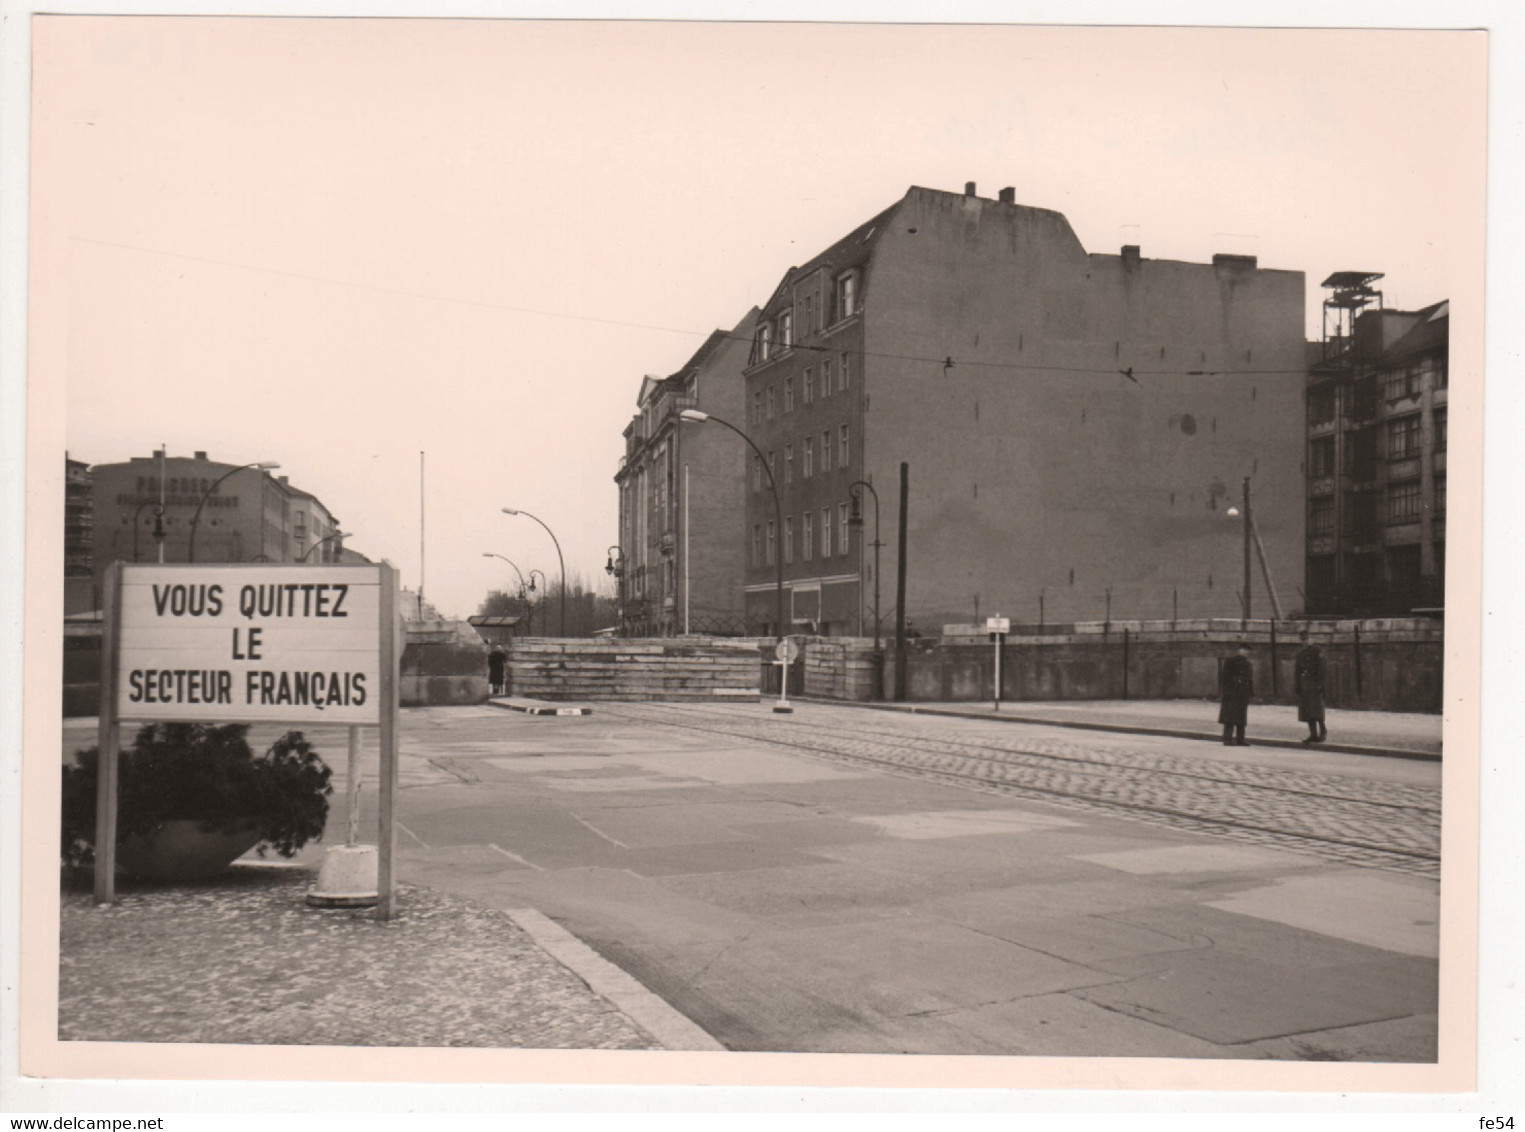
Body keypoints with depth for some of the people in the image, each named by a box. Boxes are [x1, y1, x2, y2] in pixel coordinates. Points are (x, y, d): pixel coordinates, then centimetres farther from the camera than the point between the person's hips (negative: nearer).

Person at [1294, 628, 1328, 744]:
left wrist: (1320, 684, -16)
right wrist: (1296, 686, 8)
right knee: (1306, 710, 3)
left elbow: (1321, 668, -9)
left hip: (1315, 683, -6)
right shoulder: (1300, 652, 13)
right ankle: (1313, 734, 7)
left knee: (1316, 708, -11)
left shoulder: (1317, 651, -4)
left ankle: (1323, 731, 5)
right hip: (1304, 684, 6)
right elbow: (1296, 670, 14)